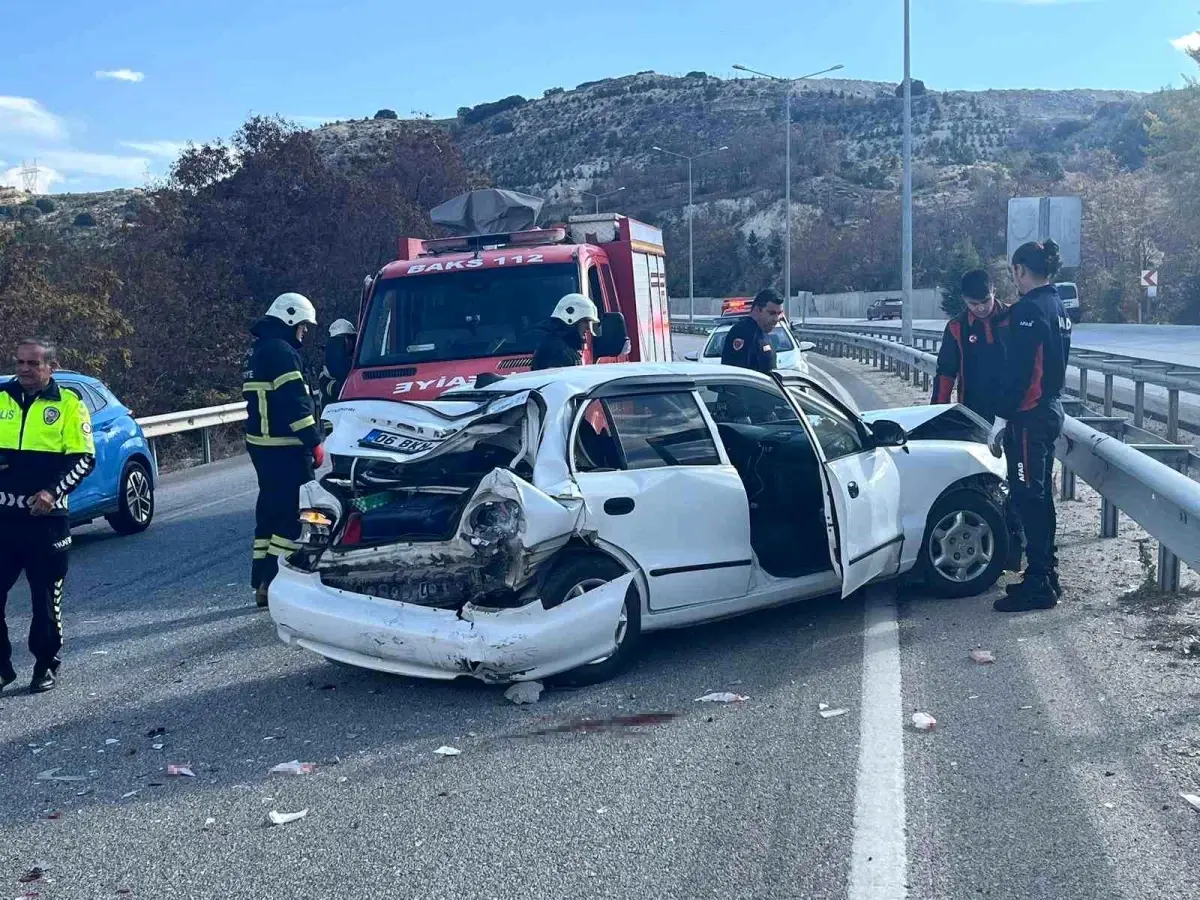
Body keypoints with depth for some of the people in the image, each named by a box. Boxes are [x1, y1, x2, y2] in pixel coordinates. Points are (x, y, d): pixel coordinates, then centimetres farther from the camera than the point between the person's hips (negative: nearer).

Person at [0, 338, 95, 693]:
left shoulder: (68, 404, 0)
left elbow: (84, 458, -3)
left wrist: (53, 492, -15)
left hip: (46, 517, -3)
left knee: (46, 598, 6)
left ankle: (46, 666, 21)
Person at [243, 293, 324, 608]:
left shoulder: (260, 349, 19)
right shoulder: (281, 350, -13)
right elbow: (294, 401, -20)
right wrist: (314, 442, -18)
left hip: (262, 444, 10)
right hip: (285, 448, -10)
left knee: (271, 509, 14)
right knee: (293, 513, -7)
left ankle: (262, 581, 18)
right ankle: (275, 581, -10)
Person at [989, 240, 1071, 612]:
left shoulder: (1028, 309, -16)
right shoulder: (1057, 307, 14)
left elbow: (1018, 369, -20)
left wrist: (1001, 417, -16)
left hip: (1028, 417, -10)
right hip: (1051, 410, 10)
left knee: (1028, 497, -6)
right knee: (1039, 495, 16)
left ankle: (1038, 585, -3)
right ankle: (1045, 574, 24)